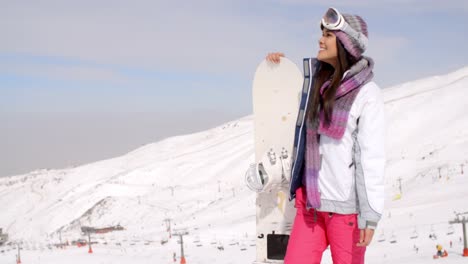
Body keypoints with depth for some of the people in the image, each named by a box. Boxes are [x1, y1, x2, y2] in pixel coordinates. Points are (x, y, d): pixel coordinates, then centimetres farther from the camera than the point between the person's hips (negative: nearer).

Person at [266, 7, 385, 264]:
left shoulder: (367, 94, -11)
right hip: (310, 202, 6)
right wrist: (278, 63, 13)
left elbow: (372, 158, -14)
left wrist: (370, 214, -17)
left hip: (345, 205, -6)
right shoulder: (318, 81, 7)